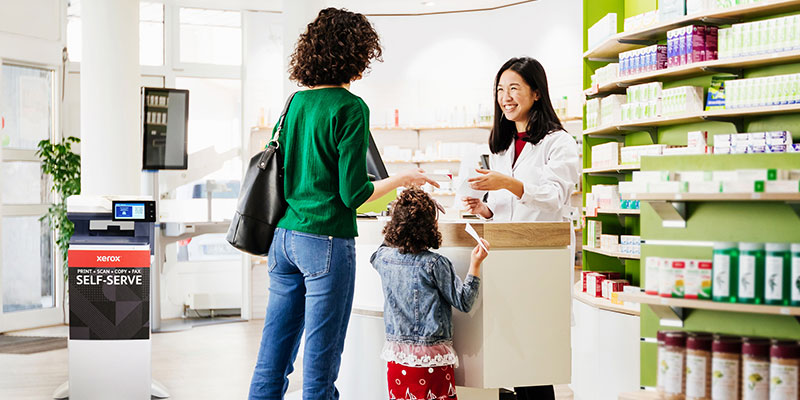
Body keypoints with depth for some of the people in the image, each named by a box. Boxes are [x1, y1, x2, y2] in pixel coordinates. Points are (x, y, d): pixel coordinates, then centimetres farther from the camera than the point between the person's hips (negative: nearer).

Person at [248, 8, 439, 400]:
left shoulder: (296, 102, 10)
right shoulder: (350, 108, -10)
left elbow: (276, 172, 15)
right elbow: (353, 193, -12)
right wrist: (401, 179, 2)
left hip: (283, 235, 7)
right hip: (325, 239, -7)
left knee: (272, 359, 11)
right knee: (320, 365, 3)